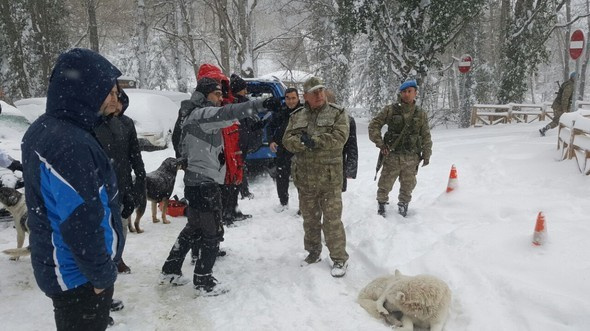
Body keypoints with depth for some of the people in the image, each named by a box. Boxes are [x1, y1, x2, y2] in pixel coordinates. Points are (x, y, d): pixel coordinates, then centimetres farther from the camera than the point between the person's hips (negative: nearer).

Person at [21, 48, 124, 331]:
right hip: (79, 276, -9)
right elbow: (83, 223, -29)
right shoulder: (72, 145, -29)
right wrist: (102, 274, -16)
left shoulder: (42, 129, 3)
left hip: (58, 267, 9)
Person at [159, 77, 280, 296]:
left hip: (196, 180, 10)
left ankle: (170, 270, 30)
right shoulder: (201, 114, -14)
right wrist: (261, 104, -42)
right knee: (213, 231, -1)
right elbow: (228, 113, -33)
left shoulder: (194, 115, 17)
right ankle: (203, 281, 10)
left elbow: (184, 148, 22)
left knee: (194, 228, 20)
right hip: (204, 183, -10)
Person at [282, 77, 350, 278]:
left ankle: (339, 258, 11)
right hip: (305, 178, 4)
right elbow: (288, 140, 0)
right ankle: (313, 252, 32)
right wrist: (303, 142, -20)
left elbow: (339, 137, -15)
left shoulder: (337, 113, 0)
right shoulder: (296, 116, 9)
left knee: (332, 220, -2)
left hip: (330, 177, -4)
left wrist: (314, 140, -19)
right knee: (310, 219, 15)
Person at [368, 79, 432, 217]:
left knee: (408, 185, 15)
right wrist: (380, 143, -8)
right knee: (385, 184, 5)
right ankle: (381, 204, 26)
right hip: (392, 156, -2)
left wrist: (426, 154, 10)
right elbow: (374, 125, -1)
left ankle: (403, 205, 35)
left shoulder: (421, 114, 6)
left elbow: (426, 136, 11)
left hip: (411, 158, 2)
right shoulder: (390, 110, -3)